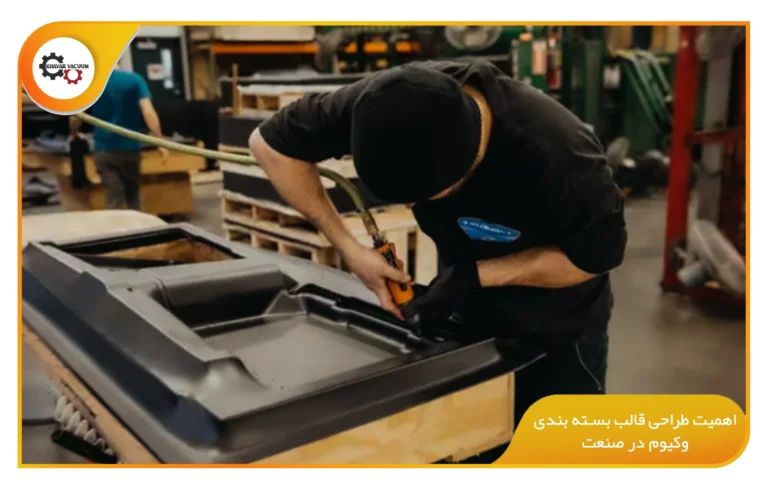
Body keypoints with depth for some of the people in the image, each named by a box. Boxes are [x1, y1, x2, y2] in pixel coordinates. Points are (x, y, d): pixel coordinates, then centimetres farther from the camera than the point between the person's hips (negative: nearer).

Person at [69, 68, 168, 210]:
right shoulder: (135, 80, -3)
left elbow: (75, 117, 3)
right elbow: (148, 112, -16)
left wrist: (73, 133, 24)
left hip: (104, 149, 0)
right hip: (130, 148, 0)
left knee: (115, 200, 3)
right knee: (133, 196, 17)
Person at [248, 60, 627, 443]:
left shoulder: (557, 153, -37)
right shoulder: (394, 102, -26)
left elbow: (598, 254, -19)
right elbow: (270, 143, -14)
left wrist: (478, 275, -26)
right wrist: (348, 247, -20)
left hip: (558, 330, -3)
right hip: (468, 318, 4)